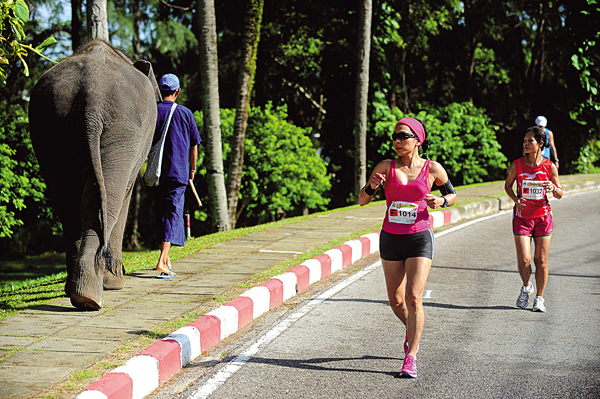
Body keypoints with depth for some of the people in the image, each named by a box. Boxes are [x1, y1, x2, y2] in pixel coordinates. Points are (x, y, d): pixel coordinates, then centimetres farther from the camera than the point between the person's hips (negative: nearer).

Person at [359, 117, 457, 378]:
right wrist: (372, 186, -19)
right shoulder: (386, 167, -1)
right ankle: (412, 330, 42)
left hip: (419, 239, -3)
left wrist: (441, 201, -10)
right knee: (395, 301, 11)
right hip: (390, 238, 3)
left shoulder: (433, 169, -3)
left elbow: (452, 194, 12)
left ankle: (411, 357, -5)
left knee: (413, 298, -13)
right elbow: (362, 200, 2)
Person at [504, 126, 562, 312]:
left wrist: (553, 189, -19)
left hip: (543, 216, 0)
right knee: (523, 260, -8)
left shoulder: (549, 167, -5)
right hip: (522, 217, 0)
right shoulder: (517, 164, -4)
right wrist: (515, 199, -7)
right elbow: (508, 185, 12)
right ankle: (526, 287, 22)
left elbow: (560, 194, 4)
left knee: (541, 261, 2)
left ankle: (539, 298, 17)